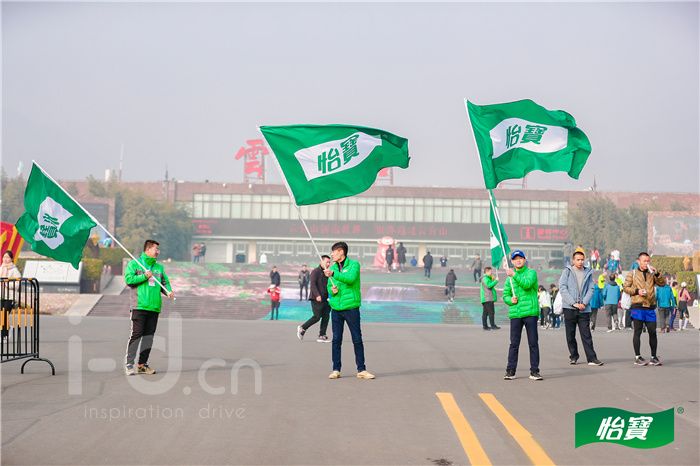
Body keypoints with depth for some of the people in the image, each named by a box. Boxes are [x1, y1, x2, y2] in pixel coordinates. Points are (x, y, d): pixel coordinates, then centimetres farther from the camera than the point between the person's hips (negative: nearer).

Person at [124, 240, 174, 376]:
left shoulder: (159, 267, 17)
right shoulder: (134, 264, 3)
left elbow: (165, 282, 18)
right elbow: (128, 279, -8)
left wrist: (169, 291, -2)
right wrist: (144, 276, -12)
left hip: (154, 307, 5)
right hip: (139, 306, -5)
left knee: (149, 336, 6)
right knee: (136, 334, -8)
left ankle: (143, 364, 13)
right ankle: (129, 364, -4)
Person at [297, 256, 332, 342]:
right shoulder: (315, 271, -7)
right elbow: (313, 284, -16)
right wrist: (317, 295, -25)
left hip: (325, 299, 8)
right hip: (316, 299, -8)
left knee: (326, 317, 2)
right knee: (317, 317, -9)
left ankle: (322, 336, 8)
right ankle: (302, 328, 10)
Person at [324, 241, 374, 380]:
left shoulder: (354, 265, -4)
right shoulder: (333, 267, 12)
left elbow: (350, 278, -22)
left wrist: (333, 274, -31)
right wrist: (331, 289, -5)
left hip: (351, 307, -4)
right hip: (336, 308, 4)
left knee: (357, 339, 1)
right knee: (336, 340, 5)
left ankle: (361, 370, 9)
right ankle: (336, 370, 12)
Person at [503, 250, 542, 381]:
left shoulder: (531, 273, 4)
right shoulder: (510, 277, 16)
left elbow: (527, 284, -16)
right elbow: (505, 295, 18)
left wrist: (514, 275, -20)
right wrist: (510, 300, -3)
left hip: (530, 312, -3)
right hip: (515, 314, 3)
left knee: (533, 343, 0)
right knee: (514, 343, 3)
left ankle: (534, 371, 5)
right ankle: (510, 371, 7)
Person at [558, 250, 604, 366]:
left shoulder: (588, 273, 10)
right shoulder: (567, 271, 2)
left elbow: (591, 289, 6)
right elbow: (562, 288, -5)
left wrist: (584, 302, -9)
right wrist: (573, 303, -12)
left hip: (584, 309, 1)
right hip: (569, 308, -1)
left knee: (586, 334, -2)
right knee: (570, 334, 5)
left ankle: (592, 358, -4)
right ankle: (573, 356, 17)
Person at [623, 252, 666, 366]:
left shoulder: (652, 274, 14)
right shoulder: (632, 274, 6)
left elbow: (662, 283, 5)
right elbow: (625, 287, 4)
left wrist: (657, 273, -8)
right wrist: (636, 291, -11)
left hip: (650, 307, 3)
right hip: (637, 307, -3)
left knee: (652, 332, 3)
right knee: (637, 332, 1)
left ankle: (654, 357, 13)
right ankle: (638, 357, 6)